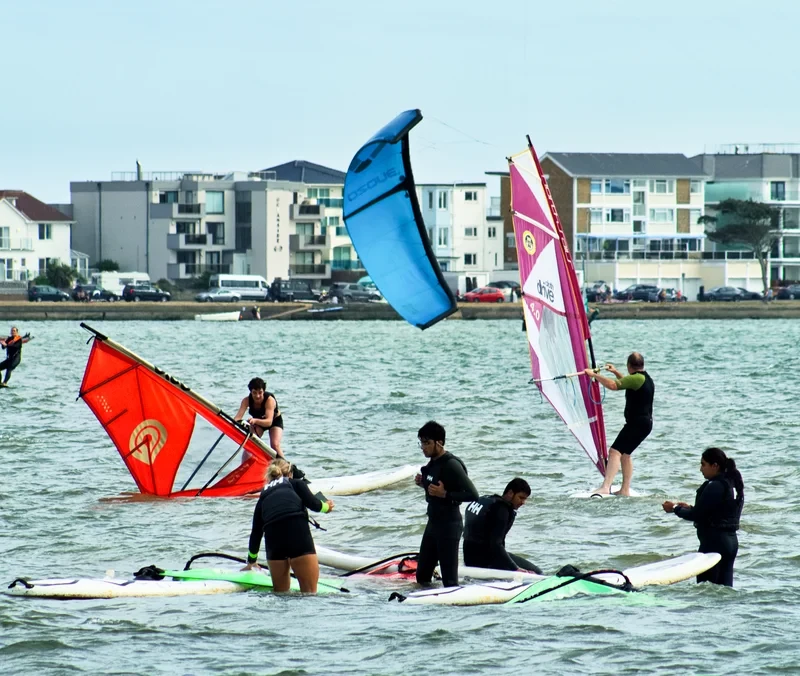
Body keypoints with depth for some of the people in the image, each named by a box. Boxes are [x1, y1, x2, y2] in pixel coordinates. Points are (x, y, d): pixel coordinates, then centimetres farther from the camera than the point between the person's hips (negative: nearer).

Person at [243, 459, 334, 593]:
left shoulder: (264, 495, 30)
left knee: (280, 592, 17)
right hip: (298, 533, -3)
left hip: (272, 537, 3)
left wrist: (251, 562, 48)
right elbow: (313, 503, 4)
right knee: (309, 594, -5)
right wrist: (326, 506, 27)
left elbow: (256, 532, 35)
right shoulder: (296, 484, 21)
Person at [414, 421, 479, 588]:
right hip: (433, 523, 10)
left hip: (449, 526, -10)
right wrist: (423, 483, 5)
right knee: (422, 575, 16)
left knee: (449, 579, -9)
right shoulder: (433, 462, 9)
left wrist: (445, 494, -28)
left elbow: (472, 494, -23)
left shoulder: (451, 465, -19)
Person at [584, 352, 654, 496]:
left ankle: (605, 487, -32)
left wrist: (594, 375, -18)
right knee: (624, 453, 22)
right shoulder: (646, 379, 16)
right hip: (645, 423, 10)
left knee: (615, 451, -18)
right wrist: (616, 373, 39)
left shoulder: (636, 378, -15)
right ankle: (625, 490, 23)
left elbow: (613, 385, -26)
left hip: (637, 423, -10)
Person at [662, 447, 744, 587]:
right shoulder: (734, 485, 11)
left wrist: (675, 509, 0)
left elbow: (696, 515, -15)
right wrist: (690, 508, 17)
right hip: (731, 541, 9)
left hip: (713, 542, -9)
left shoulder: (715, 487, -16)